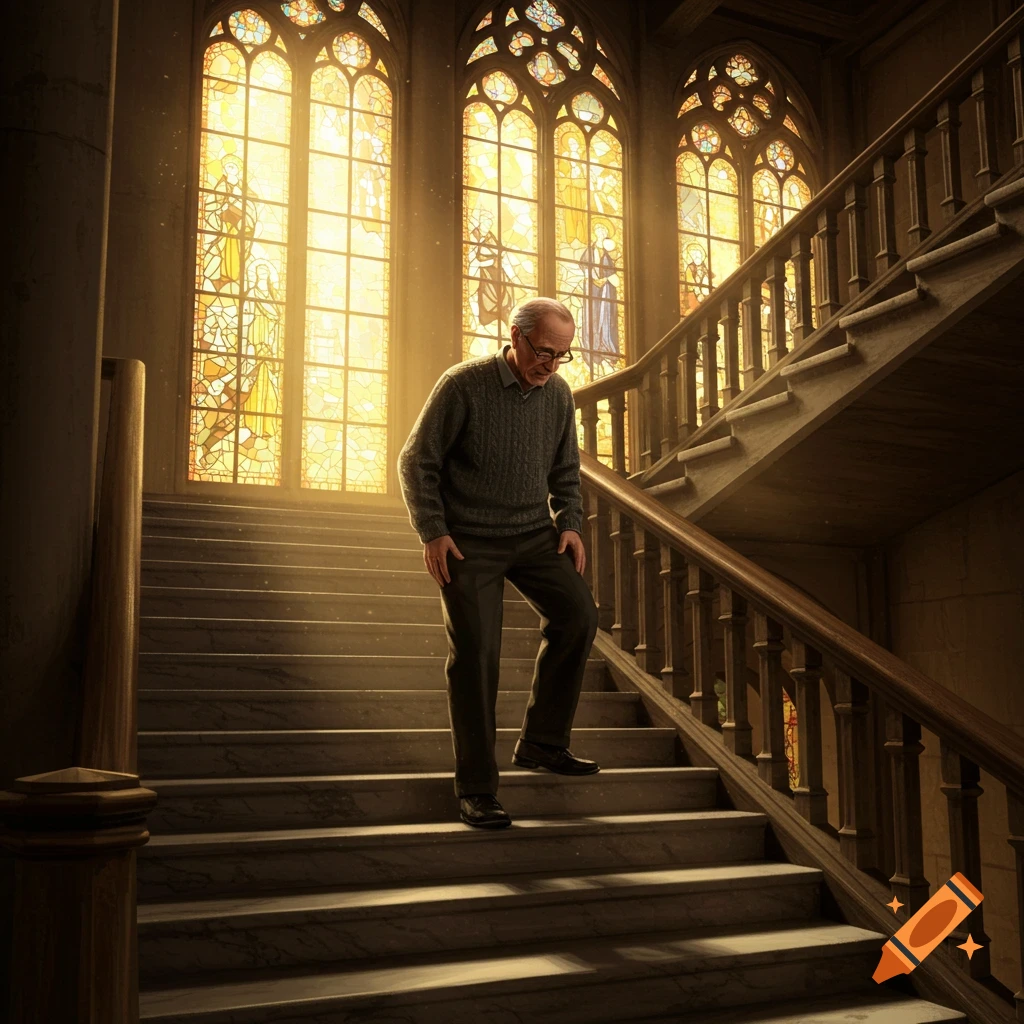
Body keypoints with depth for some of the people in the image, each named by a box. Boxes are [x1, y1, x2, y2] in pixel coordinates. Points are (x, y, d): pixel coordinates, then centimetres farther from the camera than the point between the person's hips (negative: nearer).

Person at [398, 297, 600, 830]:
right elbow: (417, 462, -7)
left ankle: (541, 742, 7)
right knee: (476, 653, -9)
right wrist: (432, 532, -14)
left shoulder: (559, 394, 3)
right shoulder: (463, 385, -13)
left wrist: (569, 525, 3)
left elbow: (565, 472, 17)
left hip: (533, 533, 5)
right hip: (468, 541, -5)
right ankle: (476, 787, 2)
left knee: (577, 614, -10)